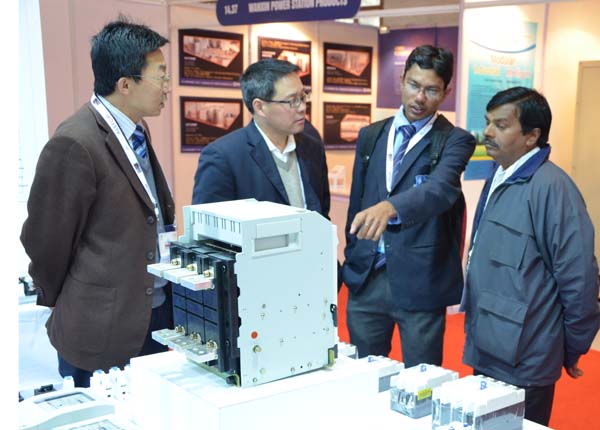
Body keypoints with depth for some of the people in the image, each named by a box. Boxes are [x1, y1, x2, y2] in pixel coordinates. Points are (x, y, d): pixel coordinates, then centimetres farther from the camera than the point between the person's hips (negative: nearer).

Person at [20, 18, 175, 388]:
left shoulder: (137, 130, 8)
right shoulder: (74, 144, -20)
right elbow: (47, 240, -12)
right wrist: (62, 306, 2)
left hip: (158, 312, 8)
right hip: (103, 330, -7)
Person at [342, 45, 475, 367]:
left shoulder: (454, 140, -5)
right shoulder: (370, 136, 10)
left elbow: (440, 189, -25)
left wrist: (390, 207, -43)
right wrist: (350, 260, 14)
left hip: (419, 282, -4)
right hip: (365, 278, 4)